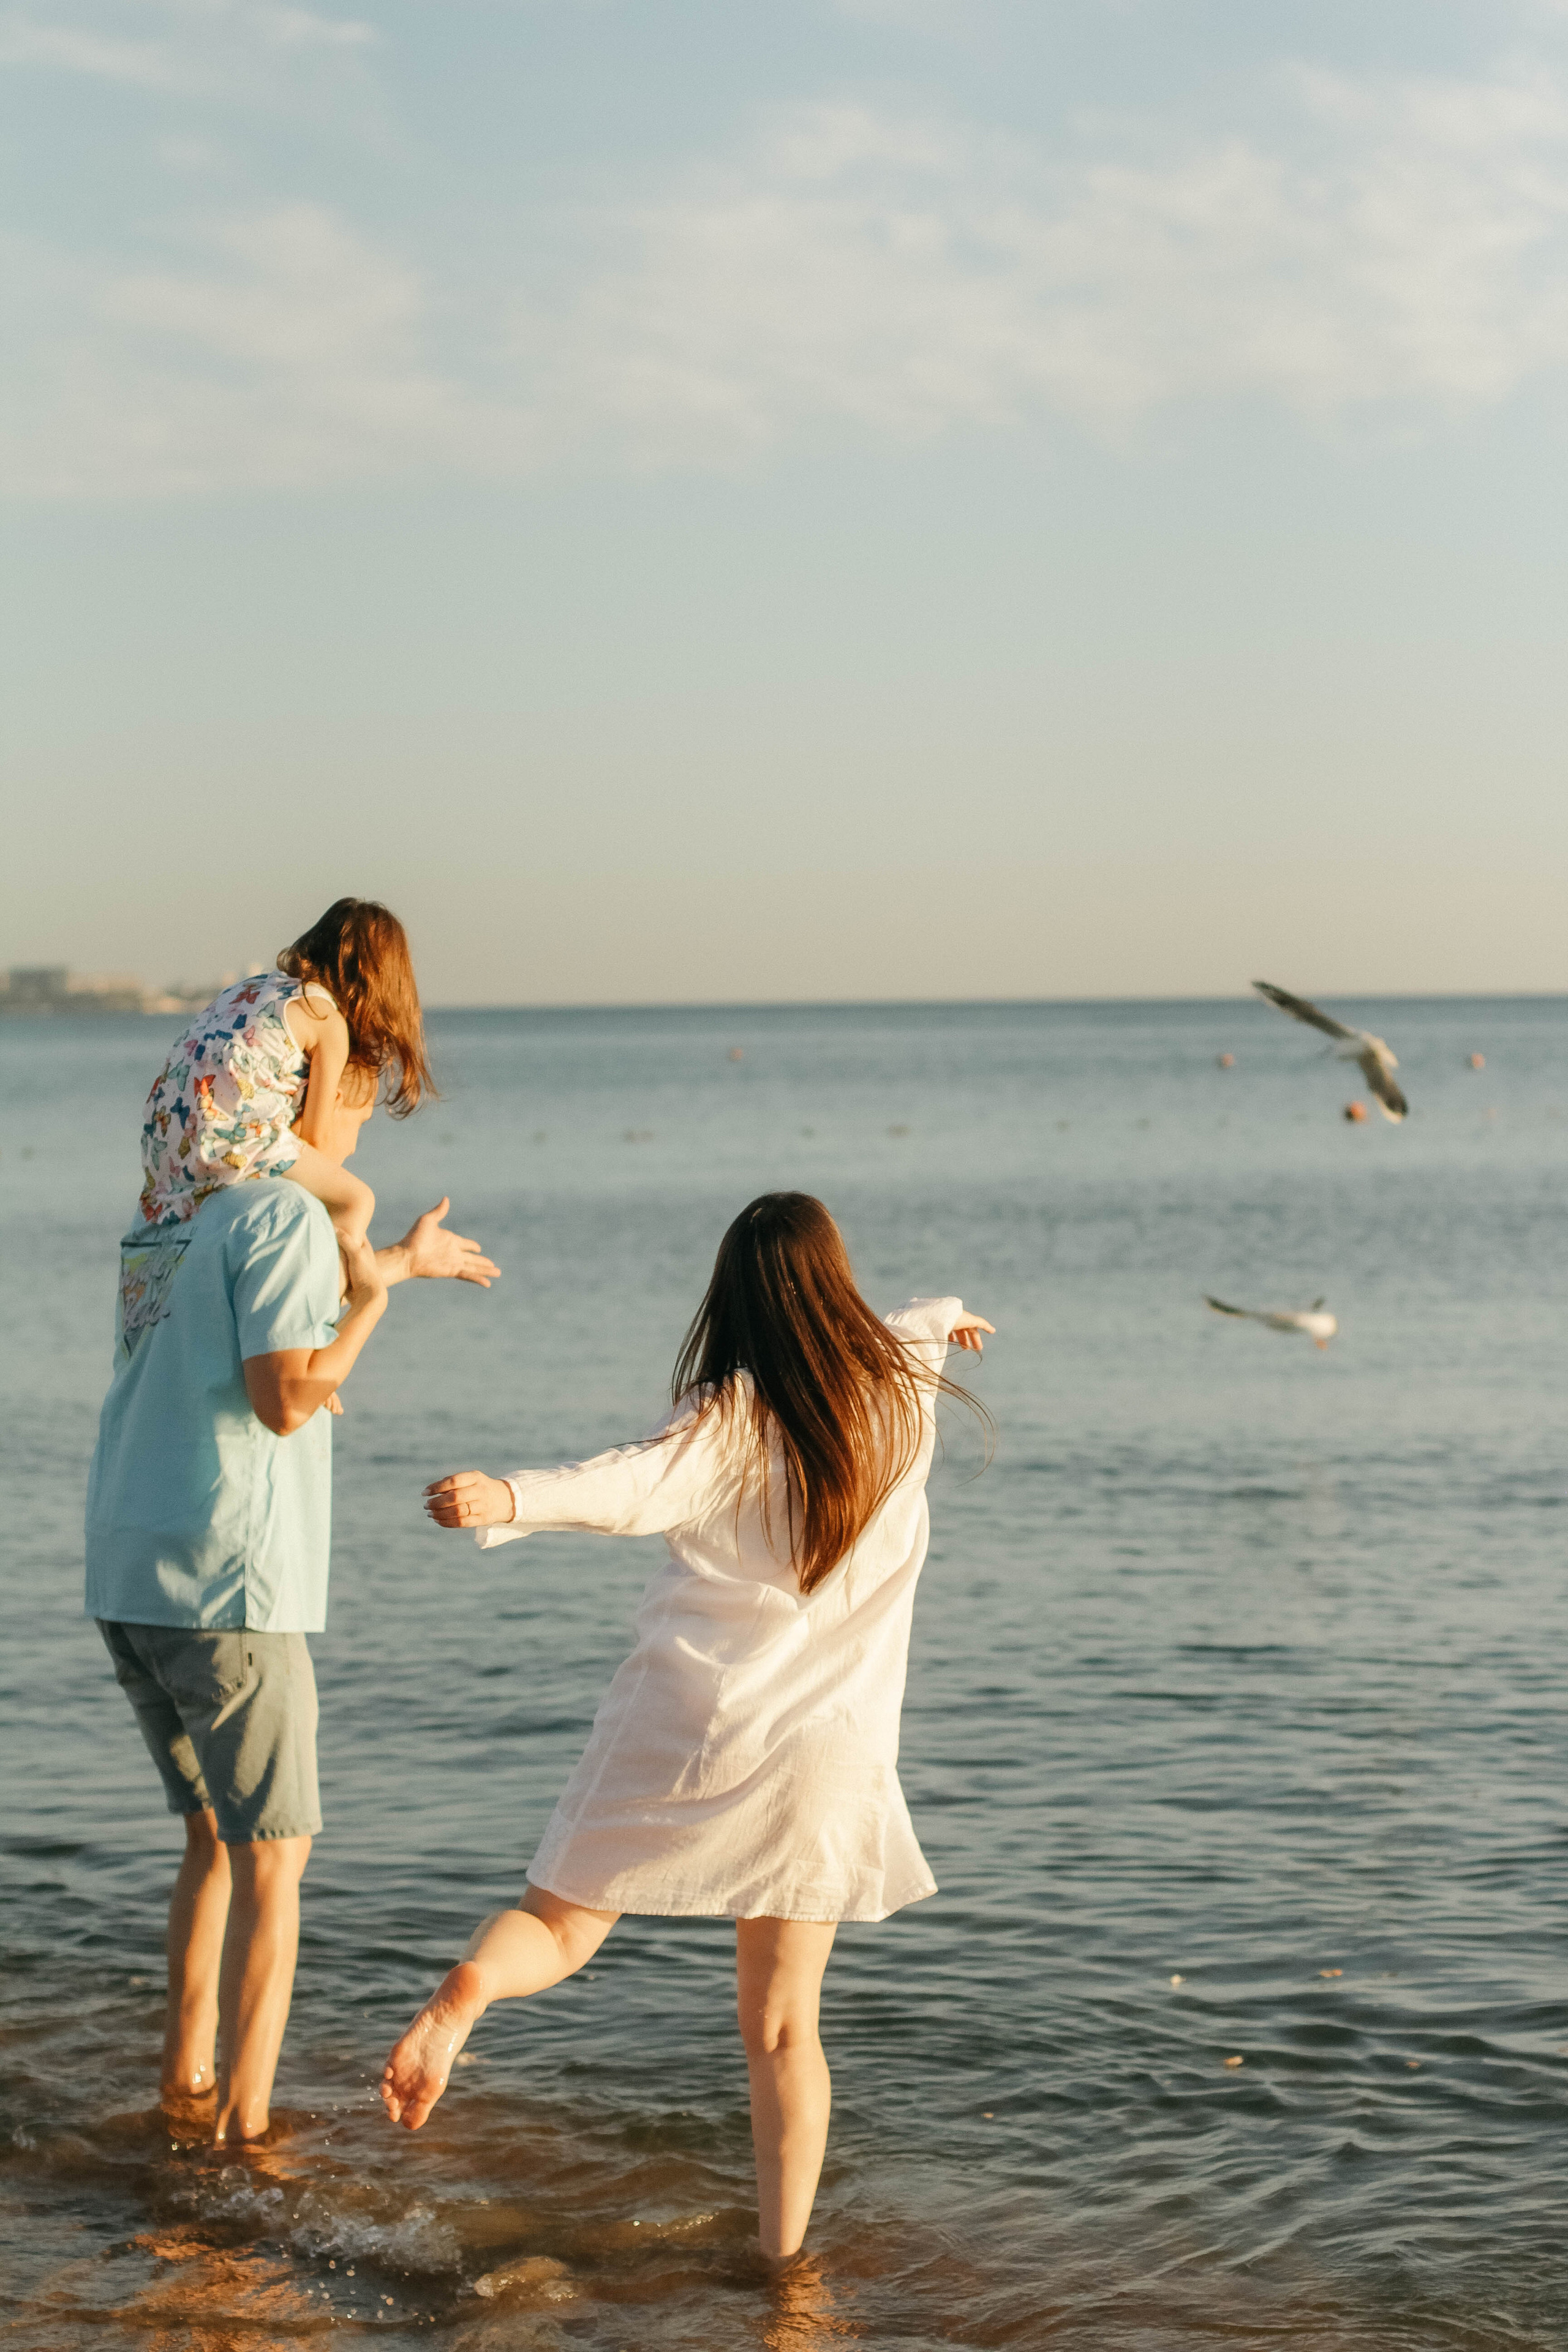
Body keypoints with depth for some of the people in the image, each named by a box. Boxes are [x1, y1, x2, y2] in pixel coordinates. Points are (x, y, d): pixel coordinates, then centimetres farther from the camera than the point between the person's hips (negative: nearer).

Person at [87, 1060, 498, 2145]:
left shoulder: (167, 1210, 15)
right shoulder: (288, 1215, -12)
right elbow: (286, 1400, -19)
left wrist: (399, 1257, 46)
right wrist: (375, 1299, -5)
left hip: (127, 1577, 8)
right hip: (225, 1582, -8)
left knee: (215, 1833, 21)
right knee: (271, 1857, 1)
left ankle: (187, 2079, 25)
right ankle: (245, 2124, 0)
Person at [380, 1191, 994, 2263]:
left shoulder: (732, 1421, -9)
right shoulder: (904, 1392, 5)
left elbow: (634, 1490, -31)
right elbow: (892, 1334, 31)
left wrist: (509, 1498, -45)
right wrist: (942, 1314, 54)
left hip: (683, 1727, -3)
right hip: (820, 1752, 3)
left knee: (557, 1929, 10)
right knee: (783, 2028, 12)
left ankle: (464, 1993, -22)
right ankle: (785, 2257, 11)